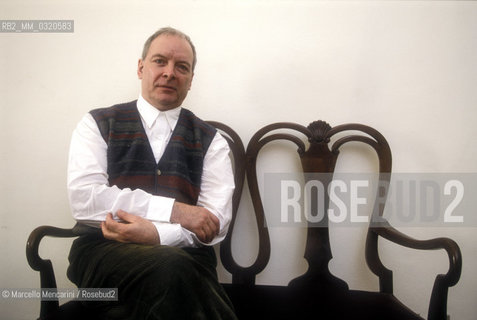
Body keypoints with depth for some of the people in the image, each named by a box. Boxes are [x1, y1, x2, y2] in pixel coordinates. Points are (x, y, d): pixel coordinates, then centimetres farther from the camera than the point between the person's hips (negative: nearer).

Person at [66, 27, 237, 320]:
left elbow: (215, 221, 0)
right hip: (104, 249, -1)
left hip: (184, 251, 2)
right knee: (171, 268, -33)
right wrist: (174, 210, -13)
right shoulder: (98, 124, 10)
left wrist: (155, 233, -19)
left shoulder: (210, 141, 11)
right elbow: (84, 197, -7)